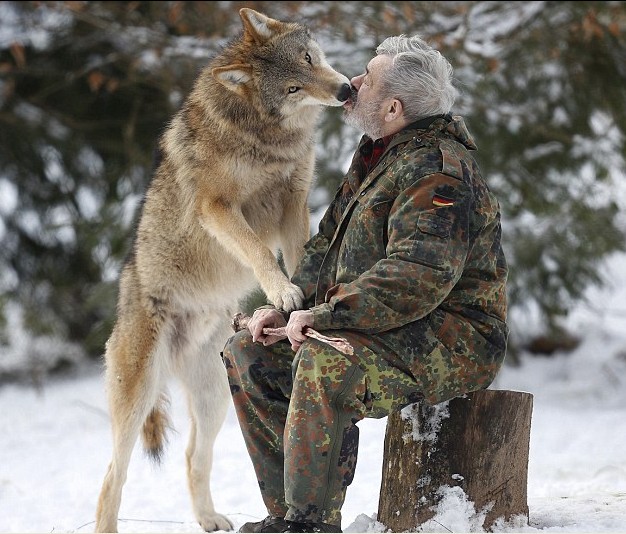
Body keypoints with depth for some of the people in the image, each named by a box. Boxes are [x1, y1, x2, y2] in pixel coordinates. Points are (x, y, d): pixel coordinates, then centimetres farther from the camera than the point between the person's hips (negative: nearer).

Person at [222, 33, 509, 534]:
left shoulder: (435, 170, -18)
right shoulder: (375, 154, 14)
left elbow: (420, 275, -30)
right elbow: (330, 245, 21)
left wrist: (322, 316, -26)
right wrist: (286, 305, 4)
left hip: (452, 340, -10)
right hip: (378, 326, 11)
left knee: (324, 362, -35)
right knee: (248, 353, 0)